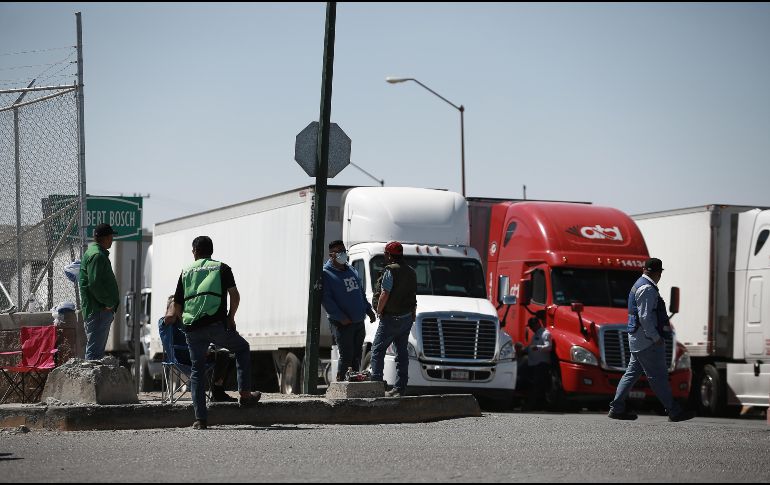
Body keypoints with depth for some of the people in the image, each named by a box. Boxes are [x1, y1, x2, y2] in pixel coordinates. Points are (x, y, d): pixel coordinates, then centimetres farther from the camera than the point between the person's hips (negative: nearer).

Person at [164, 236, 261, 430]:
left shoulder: (186, 272, 17)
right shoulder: (222, 268, 11)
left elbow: (176, 309, 13)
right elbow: (235, 296, -1)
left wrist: (169, 315, 33)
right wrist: (231, 317, 13)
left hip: (191, 327, 2)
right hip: (216, 324, -2)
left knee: (197, 370, 9)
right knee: (242, 348, 22)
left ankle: (200, 418, 3)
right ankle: (245, 394, 13)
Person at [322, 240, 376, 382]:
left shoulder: (351, 270, 18)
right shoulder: (326, 273, -7)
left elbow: (361, 292, 26)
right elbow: (326, 299, -14)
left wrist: (368, 310, 14)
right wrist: (341, 317, -19)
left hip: (359, 322, 7)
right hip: (342, 323, -7)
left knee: (357, 355, 10)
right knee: (346, 356, -9)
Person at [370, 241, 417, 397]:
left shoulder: (391, 270, -13)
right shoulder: (411, 272, 14)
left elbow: (384, 295, -19)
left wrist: (379, 311, -6)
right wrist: (413, 315, 21)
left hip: (392, 318, -8)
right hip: (407, 317, 8)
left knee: (377, 350, -4)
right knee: (402, 352, 8)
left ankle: (376, 383, -12)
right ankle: (400, 388, 7)